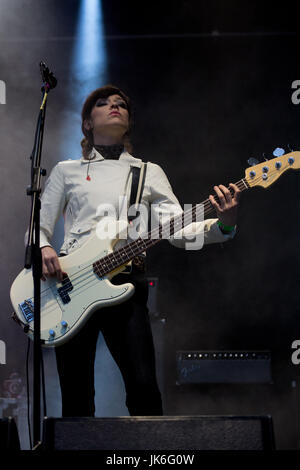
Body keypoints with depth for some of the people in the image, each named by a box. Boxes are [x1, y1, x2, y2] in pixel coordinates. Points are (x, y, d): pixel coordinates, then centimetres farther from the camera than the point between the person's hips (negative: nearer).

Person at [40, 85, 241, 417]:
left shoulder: (150, 173, 16)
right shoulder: (66, 171, 16)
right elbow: (38, 227, 14)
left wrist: (223, 224, -15)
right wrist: (43, 249, -10)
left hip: (126, 283, 0)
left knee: (144, 388, -11)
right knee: (76, 399, 1)